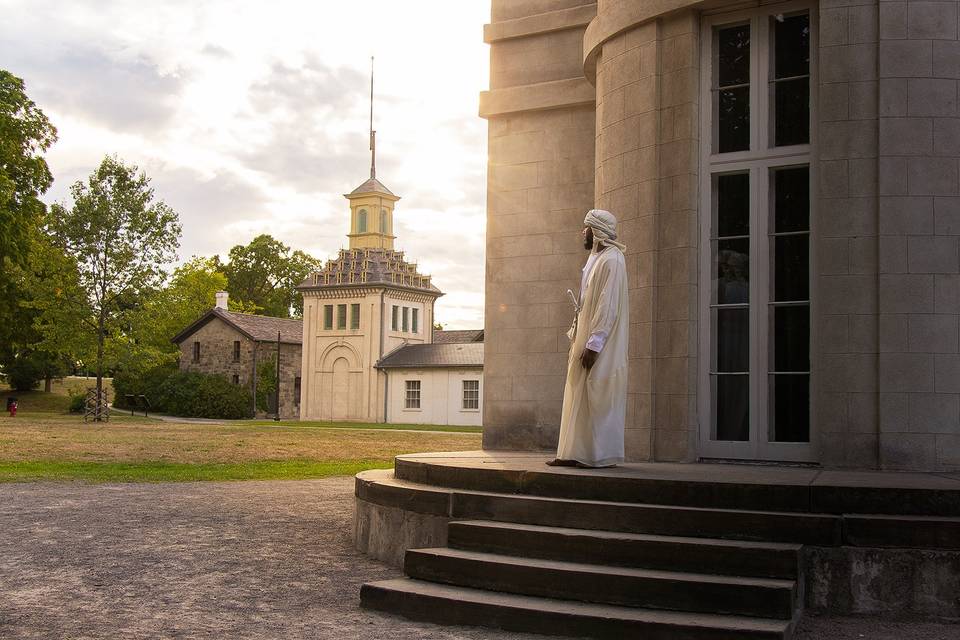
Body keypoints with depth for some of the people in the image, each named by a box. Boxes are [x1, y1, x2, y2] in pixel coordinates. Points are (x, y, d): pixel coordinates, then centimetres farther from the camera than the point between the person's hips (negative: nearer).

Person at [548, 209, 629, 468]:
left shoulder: (611, 260, -12)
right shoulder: (597, 259, 18)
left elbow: (608, 306, -20)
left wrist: (593, 344, -23)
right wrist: (577, 341, 17)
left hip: (600, 347, -10)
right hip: (587, 339, 10)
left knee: (597, 397, -6)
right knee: (580, 397, 8)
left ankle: (599, 455, 0)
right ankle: (578, 454, 11)